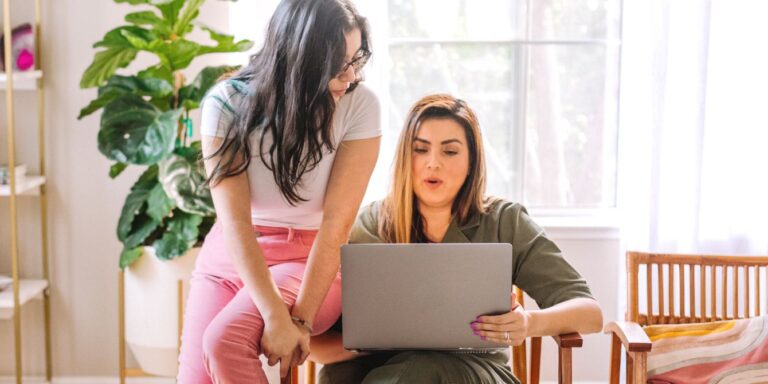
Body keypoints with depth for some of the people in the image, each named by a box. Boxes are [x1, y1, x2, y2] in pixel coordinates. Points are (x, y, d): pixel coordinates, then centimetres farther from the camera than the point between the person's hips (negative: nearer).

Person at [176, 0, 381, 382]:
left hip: (312, 259, -1)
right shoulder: (227, 102, -13)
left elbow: (337, 221, -17)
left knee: (224, 340, -26)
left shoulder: (359, 105, -14)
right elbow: (234, 220, -20)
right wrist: (276, 317, -30)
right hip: (231, 255, 2)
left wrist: (302, 319, -25)